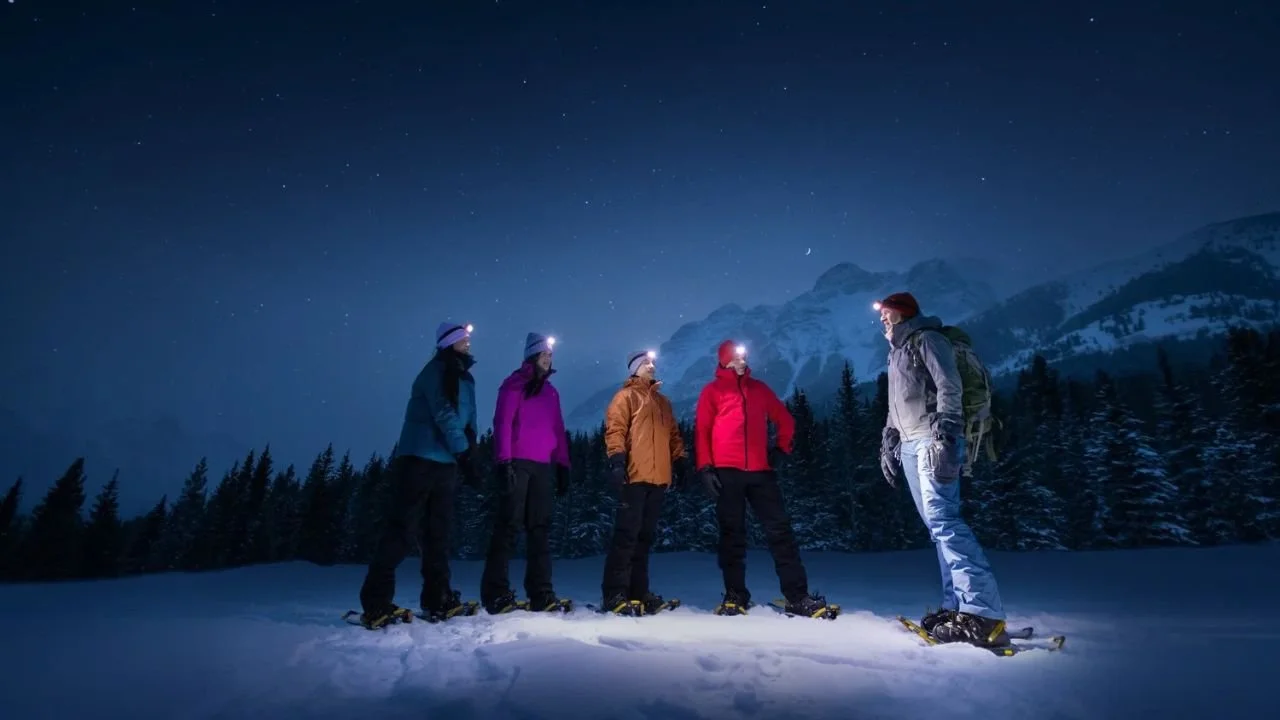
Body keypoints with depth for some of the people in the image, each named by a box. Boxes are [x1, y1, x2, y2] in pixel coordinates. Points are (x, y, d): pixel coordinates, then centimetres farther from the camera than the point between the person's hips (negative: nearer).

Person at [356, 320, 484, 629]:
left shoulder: (465, 379, 16)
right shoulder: (436, 371, -8)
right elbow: (444, 415, -18)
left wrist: (470, 458, 5)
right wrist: (465, 454, -20)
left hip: (446, 463, 8)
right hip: (420, 460, -8)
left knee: (439, 533, 10)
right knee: (400, 529, -6)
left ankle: (437, 599, 17)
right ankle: (375, 604, -1)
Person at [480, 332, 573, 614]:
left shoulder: (551, 391, 20)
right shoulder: (515, 384, 3)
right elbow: (502, 423, -6)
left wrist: (563, 465, 11)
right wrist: (504, 460, -15)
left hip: (544, 466, 6)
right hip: (517, 464, -6)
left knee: (540, 529, 4)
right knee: (509, 525, -6)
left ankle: (541, 593, 7)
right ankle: (496, 593, 1)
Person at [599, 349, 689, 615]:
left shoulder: (663, 401, 25)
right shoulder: (626, 396, 5)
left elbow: (673, 434, 24)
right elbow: (615, 429, -7)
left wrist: (679, 462, 14)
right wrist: (617, 459, -19)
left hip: (660, 478, 7)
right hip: (635, 476, -7)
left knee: (645, 536, 10)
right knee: (626, 535, -9)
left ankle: (638, 591, 17)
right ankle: (615, 594, -6)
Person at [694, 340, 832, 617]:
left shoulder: (759, 388, 18)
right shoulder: (712, 391, 8)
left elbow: (785, 420, 25)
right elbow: (701, 431, 1)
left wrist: (782, 449, 11)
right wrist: (705, 467, -8)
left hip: (760, 471, 3)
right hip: (726, 472, -2)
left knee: (780, 530, -1)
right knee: (732, 534, 4)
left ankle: (798, 596, 4)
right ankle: (735, 595, 13)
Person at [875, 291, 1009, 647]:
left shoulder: (926, 339, 0)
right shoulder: (897, 352, 26)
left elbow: (949, 388, -13)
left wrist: (944, 435, -23)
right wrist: (888, 445, 23)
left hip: (933, 440, -9)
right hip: (909, 445, 9)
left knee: (942, 518, -17)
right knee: (937, 523, 4)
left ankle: (983, 613, -16)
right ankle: (957, 604, 6)